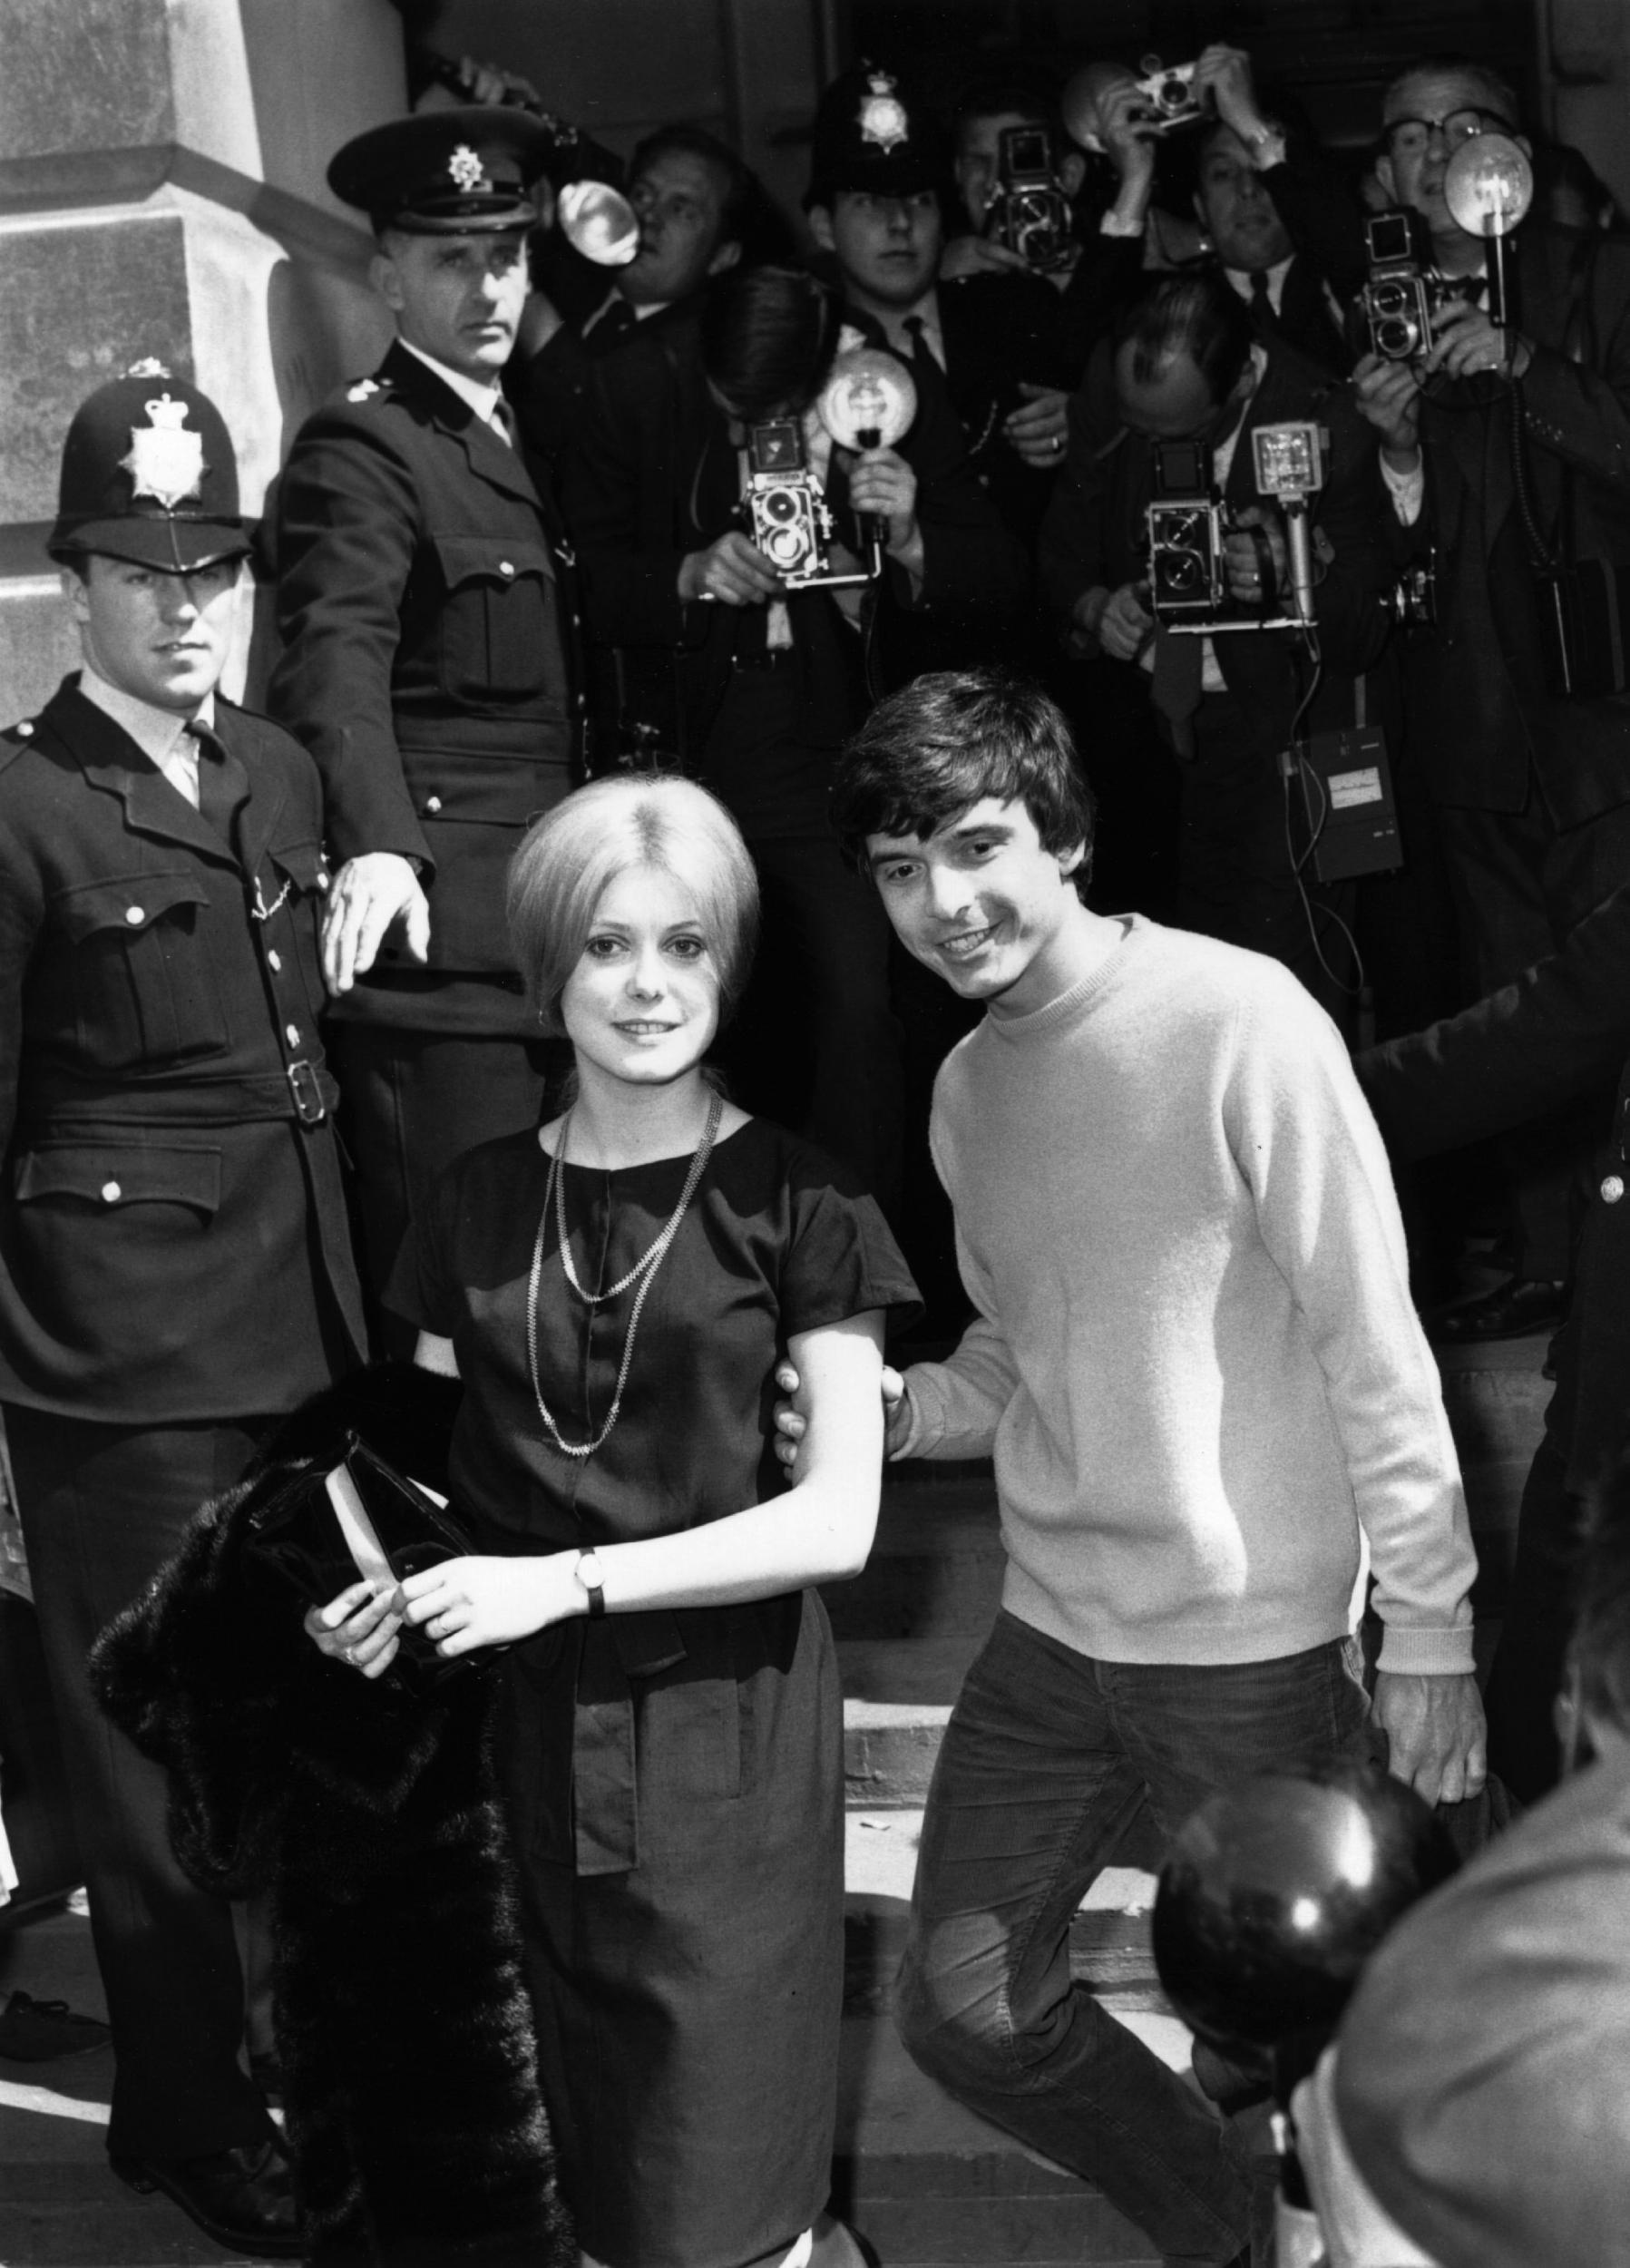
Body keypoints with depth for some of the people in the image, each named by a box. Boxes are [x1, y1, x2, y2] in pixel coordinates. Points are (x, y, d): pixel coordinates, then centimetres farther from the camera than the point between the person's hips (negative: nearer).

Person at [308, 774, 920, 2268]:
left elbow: (840, 1518, -10)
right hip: (532, 1733, 4)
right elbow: (438, 1464, 14)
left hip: (725, 1721, -3)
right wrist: (383, 1584, -7)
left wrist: (574, 1580, -16)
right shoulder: (481, 1203, 6)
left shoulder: (791, 1201, -5)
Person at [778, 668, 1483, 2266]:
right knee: (959, 2011, 12)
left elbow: (1375, 1345, -13)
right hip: (1050, 1633, 7)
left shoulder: (1238, 1020, -16)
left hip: (1255, 1649, -6)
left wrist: (1429, 1631, -13)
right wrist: (898, 1409, -6)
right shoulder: (969, 1083, 5)